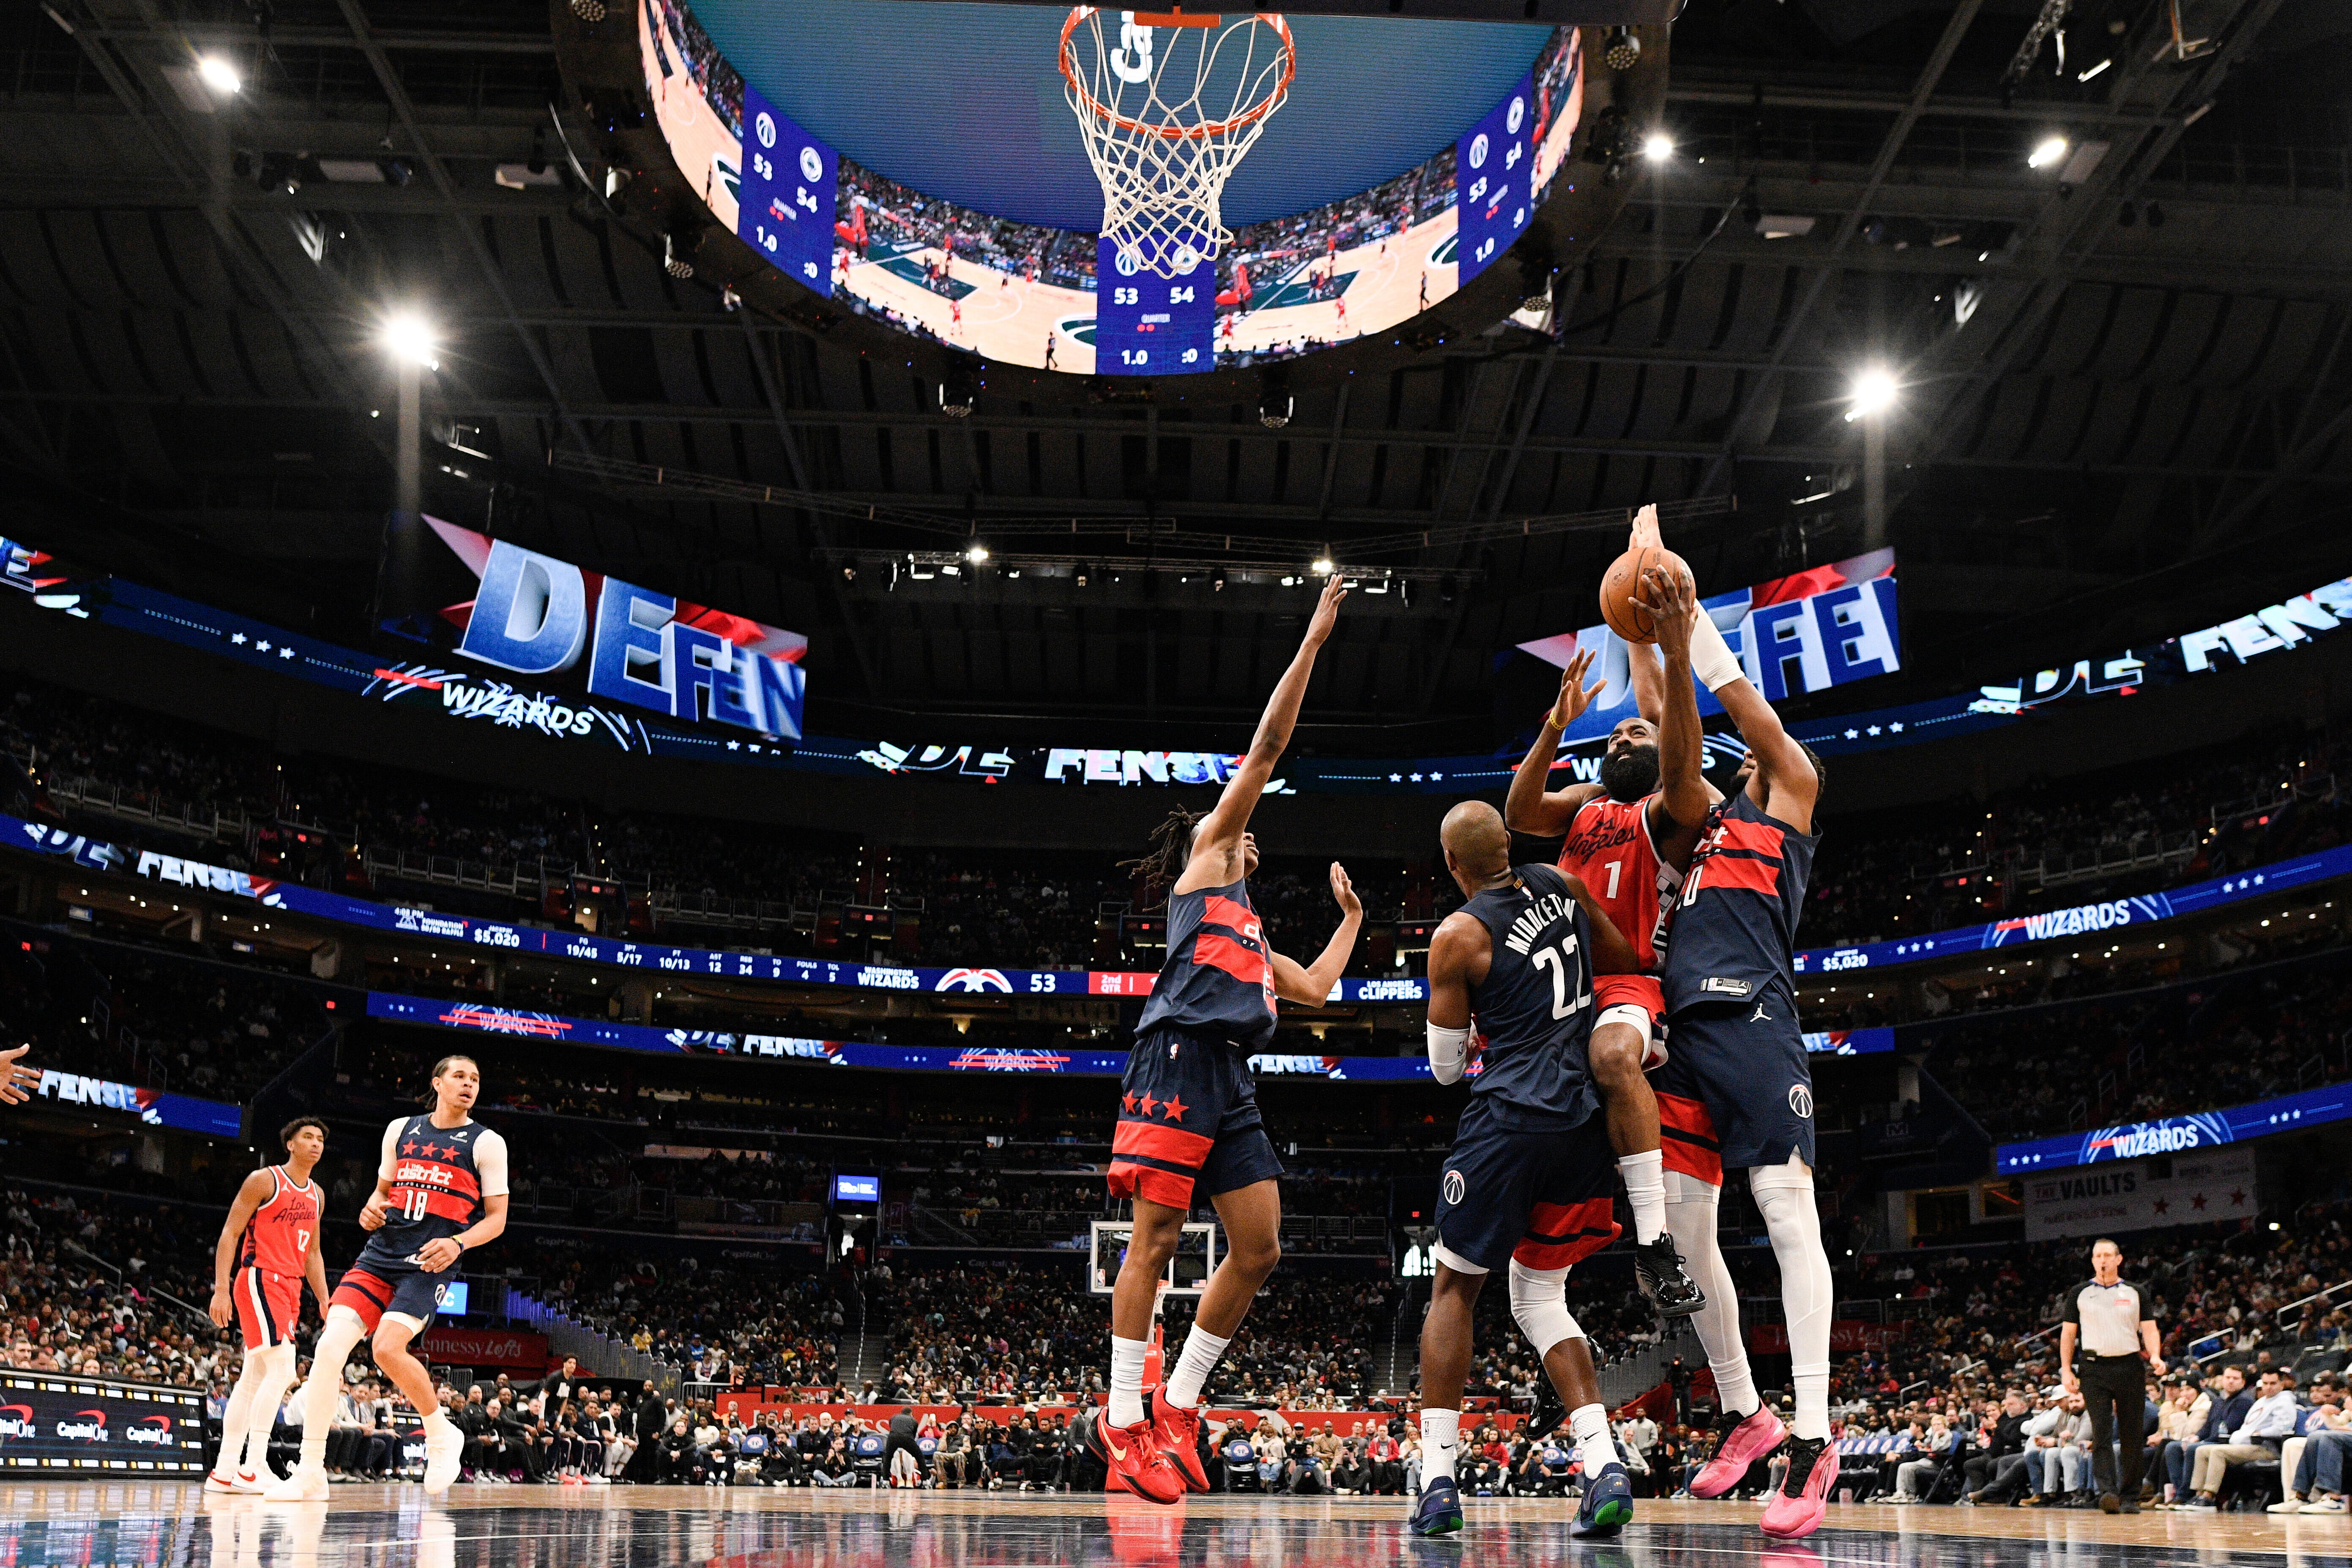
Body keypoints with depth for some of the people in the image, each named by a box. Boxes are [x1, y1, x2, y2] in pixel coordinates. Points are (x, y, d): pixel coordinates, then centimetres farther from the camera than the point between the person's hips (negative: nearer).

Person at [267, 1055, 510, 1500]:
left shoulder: (486, 1143, 2)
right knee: (331, 1344, -11)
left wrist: (457, 1243, -16)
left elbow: (497, 1218, 1)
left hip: (429, 1262, -4)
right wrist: (371, 1209, 2)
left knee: (388, 1348, -23)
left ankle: (441, 1434, 3)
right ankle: (311, 1474, -3)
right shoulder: (401, 1129, 14)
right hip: (380, 1252, 4)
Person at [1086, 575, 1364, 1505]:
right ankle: (1122, 1420, -7)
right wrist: (1313, 640, 9)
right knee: (1157, 1236, -10)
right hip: (1179, 1060, -8)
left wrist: (1350, 916, 46)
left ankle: (1175, 1407, 10)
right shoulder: (1205, 856, 14)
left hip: (1231, 1083, 9)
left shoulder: (1251, 932, 35)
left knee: (1259, 1251, 2)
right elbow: (1267, 747, 10)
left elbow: (1316, 988, 38)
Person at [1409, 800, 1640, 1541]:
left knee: (1454, 1290, 10)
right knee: (1541, 1298, 16)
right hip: (1586, 1119, 6)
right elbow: (1631, 964, 18)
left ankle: (1437, 1480, 6)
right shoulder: (1561, 885, 8)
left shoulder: (1458, 935, -6)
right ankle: (1605, 1467, 0)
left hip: (1511, 1119, -5)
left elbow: (1445, 1065, 2)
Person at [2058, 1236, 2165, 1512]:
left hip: (2130, 1367, 1)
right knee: (2102, 1431, -12)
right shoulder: (2079, 1293, 10)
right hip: (2095, 1369, -1)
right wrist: (2066, 1370, 3)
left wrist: (2155, 1356, -14)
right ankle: (2107, 1492, -19)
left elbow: (2149, 1330, 6)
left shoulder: (2135, 1293, 11)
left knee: (2132, 1435, 3)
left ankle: (2130, 1497, 10)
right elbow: (2068, 1333, 11)